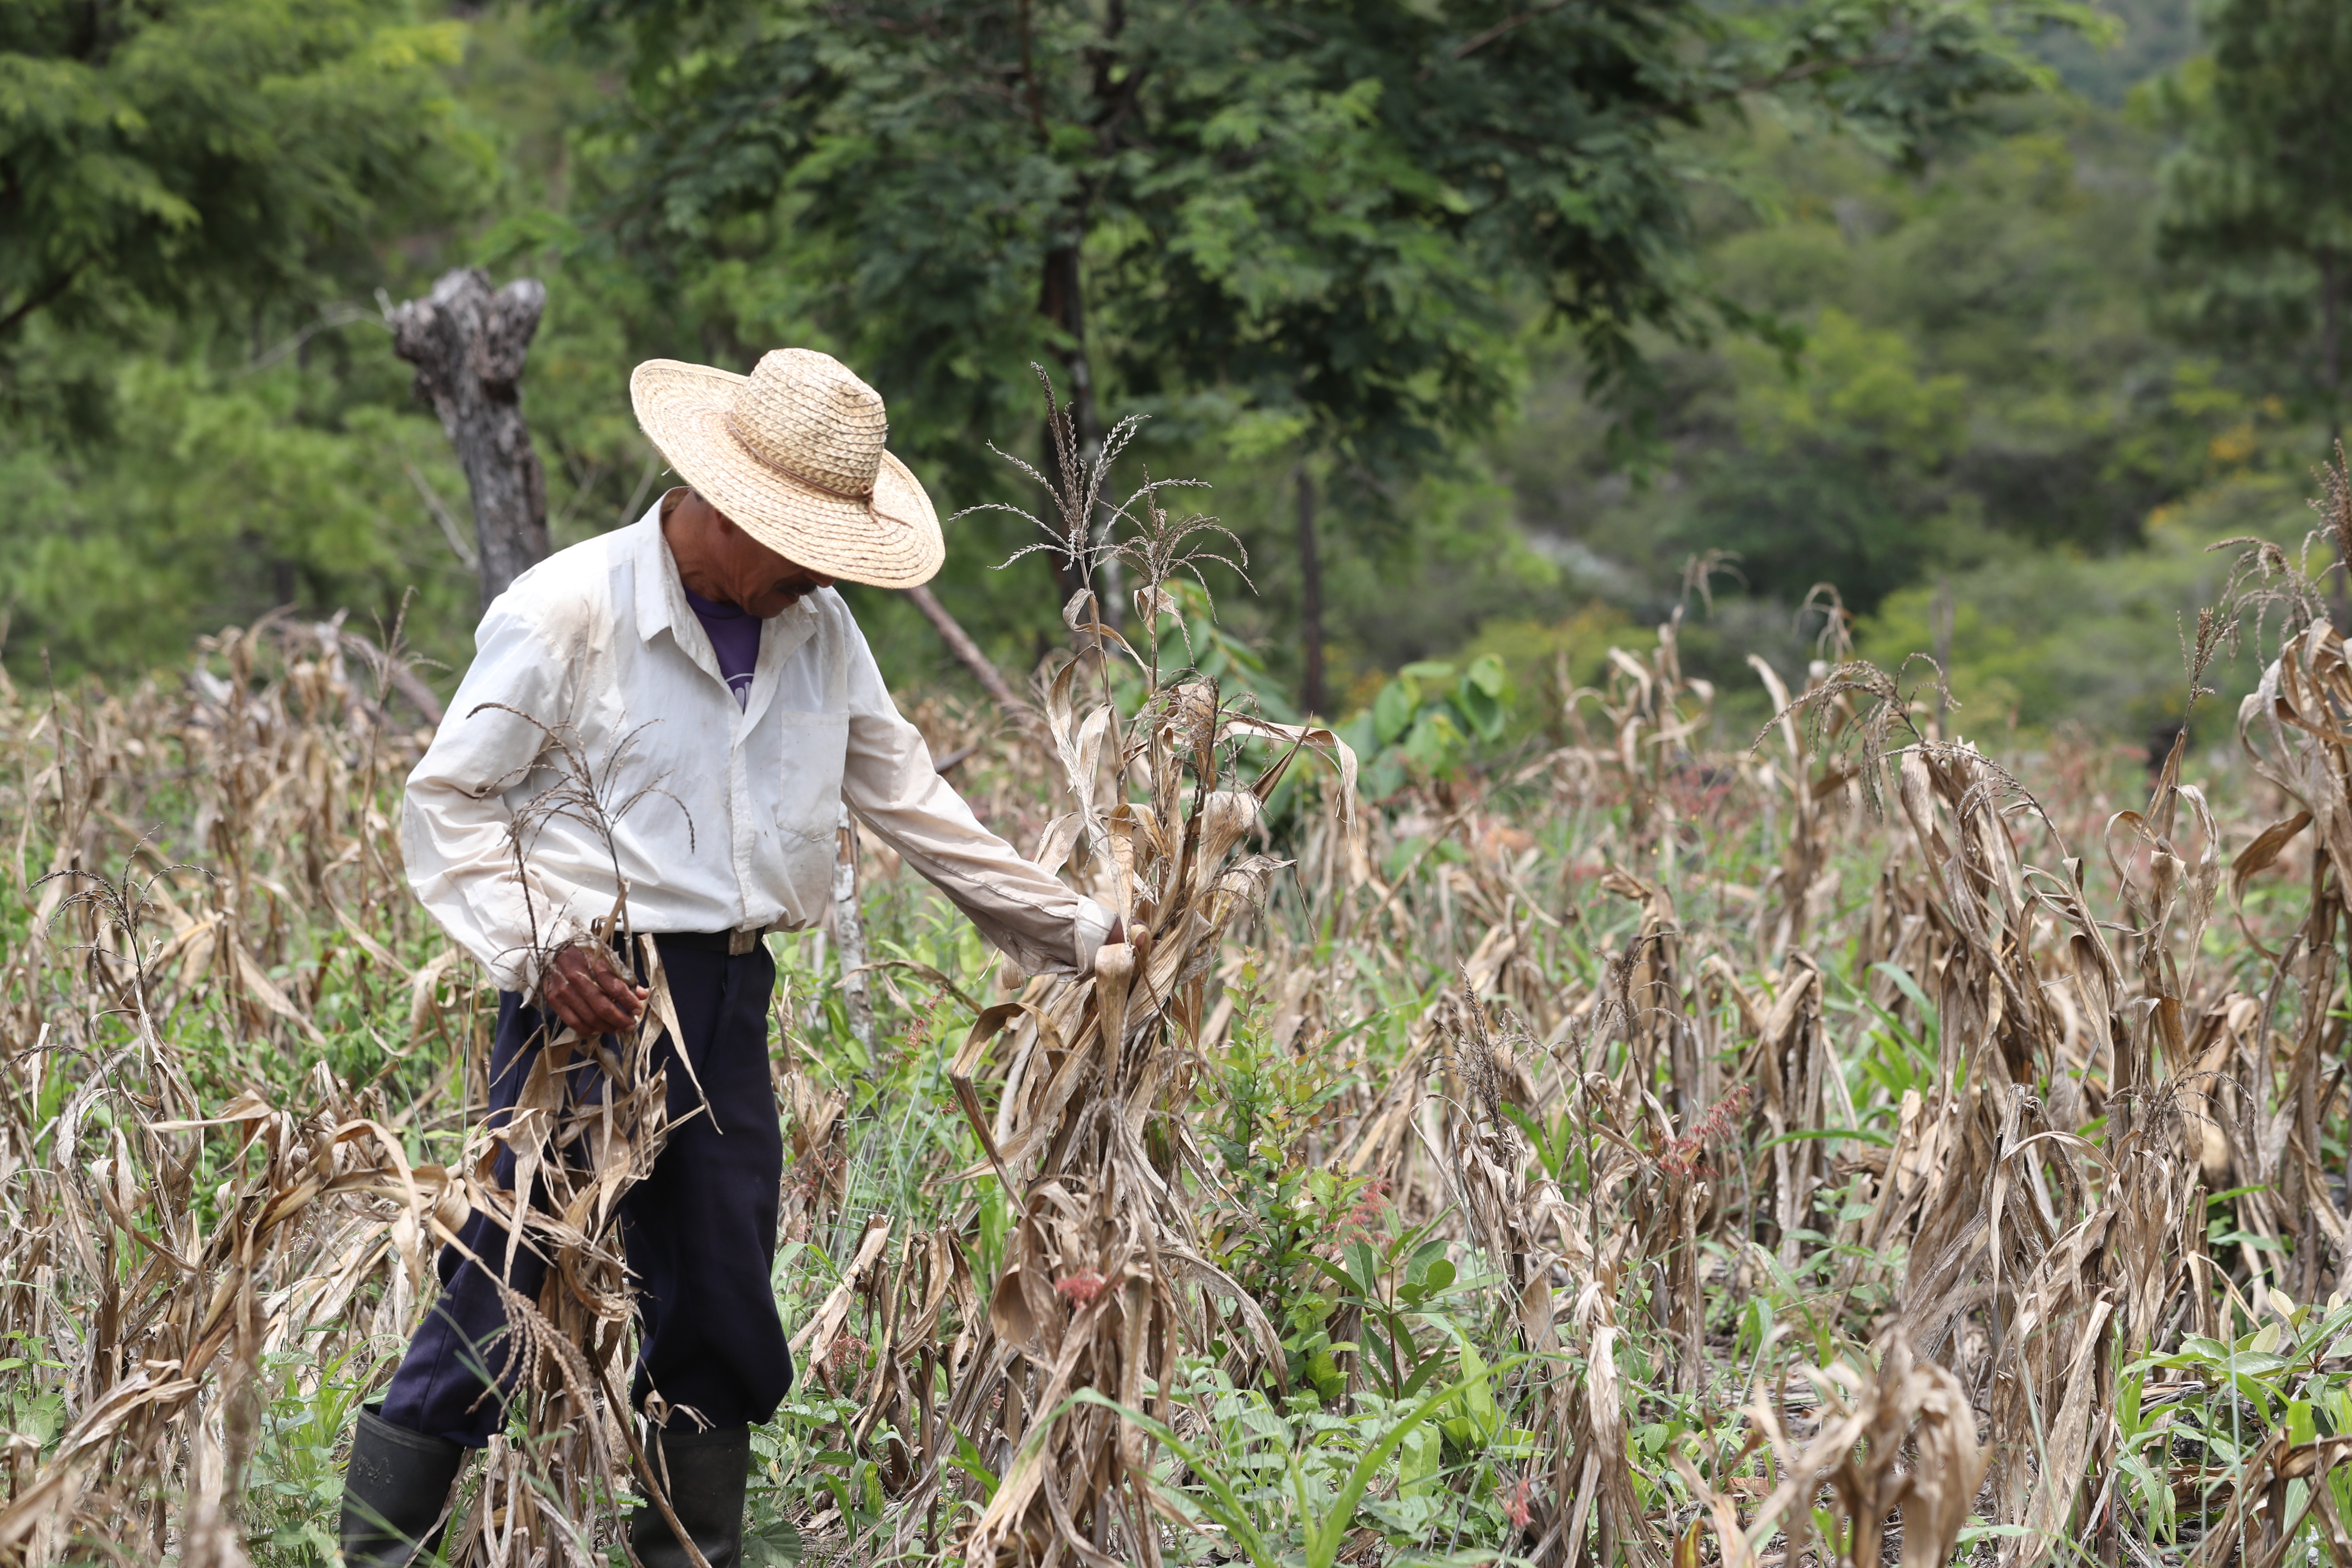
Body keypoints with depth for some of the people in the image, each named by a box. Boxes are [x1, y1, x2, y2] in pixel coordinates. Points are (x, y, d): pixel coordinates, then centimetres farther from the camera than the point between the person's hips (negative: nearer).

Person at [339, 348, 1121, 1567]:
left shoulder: (818, 626, 9)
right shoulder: (567, 611, -10)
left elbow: (905, 795, 17)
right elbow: (447, 801, -7)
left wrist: (1066, 927, 16)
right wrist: (541, 948, -20)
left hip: (729, 1003, 6)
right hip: (590, 996, -6)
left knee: (721, 1315, 11)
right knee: (499, 1301, -7)